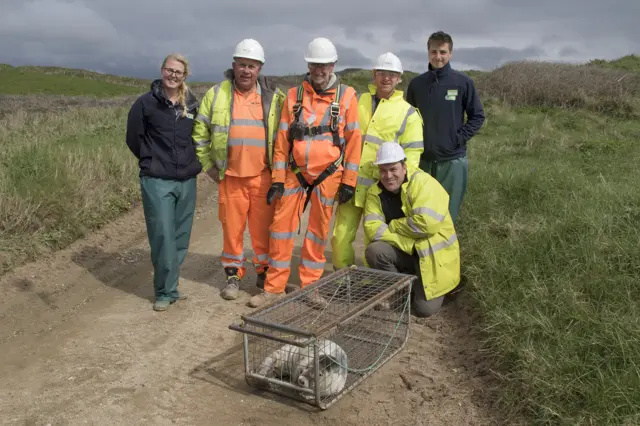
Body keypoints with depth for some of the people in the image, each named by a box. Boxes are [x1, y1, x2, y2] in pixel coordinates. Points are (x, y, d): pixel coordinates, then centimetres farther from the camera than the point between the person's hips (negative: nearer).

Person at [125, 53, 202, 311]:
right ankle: (165, 292, 7)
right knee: (163, 237, -7)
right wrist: (153, 161, 4)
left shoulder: (192, 105, 8)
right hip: (157, 182, -4)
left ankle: (170, 286, 23)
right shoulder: (146, 103, -3)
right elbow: (133, 138, 2)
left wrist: (195, 162, 10)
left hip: (187, 181, 4)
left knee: (181, 237, 9)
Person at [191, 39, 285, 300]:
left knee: (263, 228, 6)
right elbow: (200, 133, 8)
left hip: (263, 176, 0)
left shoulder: (273, 97, 4)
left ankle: (265, 272, 23)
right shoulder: (216, 94, 3)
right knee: (232, 228, 7)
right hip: (230, 177, 0)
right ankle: (233, 275, 22)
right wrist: (208, 165, 5)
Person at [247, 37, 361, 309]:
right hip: (295, 174, 2)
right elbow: (282, 139, 3)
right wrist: (277, 179, -1)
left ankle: (309, 287, 21)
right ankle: (274, 287, 14)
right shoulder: (294, 95, 4)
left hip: (328, 175, -1)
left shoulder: (346, 95, -1)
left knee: (319, 231, 7)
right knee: (282, 227, 2)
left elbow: (353, 140, -1)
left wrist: (349, 181, -5)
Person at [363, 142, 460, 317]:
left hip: (432, 253, -4)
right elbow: (372, 228, -16)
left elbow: (426, 223, -31)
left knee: (425, 309, -13)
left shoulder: (423, 182, -19)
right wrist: (406, 243, -27)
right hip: (404, 251, 4)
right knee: (373, 251, -25)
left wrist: (392, 226, -17)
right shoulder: (375, 192, -4)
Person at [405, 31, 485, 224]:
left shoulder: (463, 82, -4)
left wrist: (460, 138, -9)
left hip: (453, 160, -2)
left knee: (448, 213, 6)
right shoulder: (416, 83, 3)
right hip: (422, 159, 2)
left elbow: (477, 116, 2)